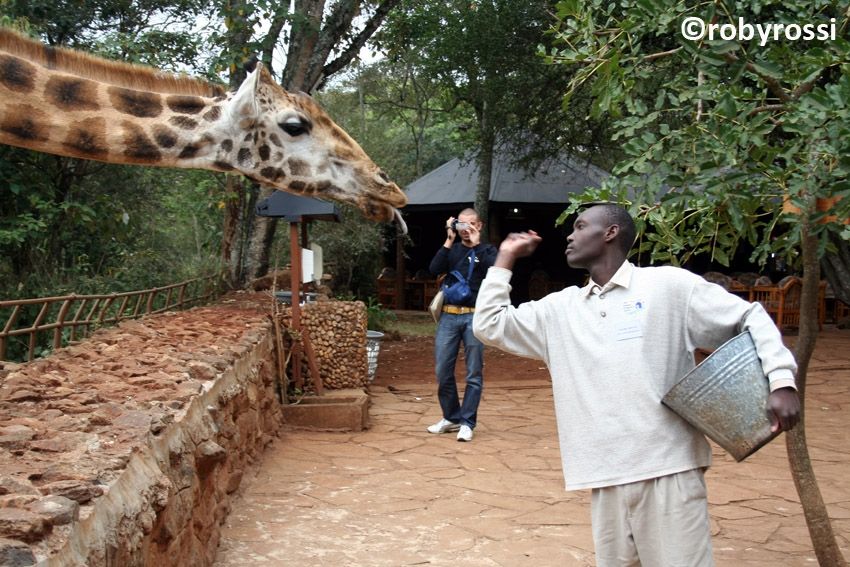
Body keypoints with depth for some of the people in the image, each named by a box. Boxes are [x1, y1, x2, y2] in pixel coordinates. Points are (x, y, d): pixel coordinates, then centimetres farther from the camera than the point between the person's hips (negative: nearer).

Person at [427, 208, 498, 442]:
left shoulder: (487, 250, 10)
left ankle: (467, 423, 6)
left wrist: (476, 245, -6)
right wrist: (449, 241, -4)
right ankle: (451, 417, 18)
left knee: (474, 374, 0)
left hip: (474, 317, -2)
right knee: (443, 371, 3)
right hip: (448, 316, 2)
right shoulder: (452, 250, 15)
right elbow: (434, 269, -2)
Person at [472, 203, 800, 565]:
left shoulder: (669, 285, 0)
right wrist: (505, 258, 14)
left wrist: (781, 380, -11)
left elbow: (748, 318, 3)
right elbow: (489, 326, 14)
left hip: (669, 471, -4)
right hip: (605, 479, 5)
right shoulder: (560, 308, 12)